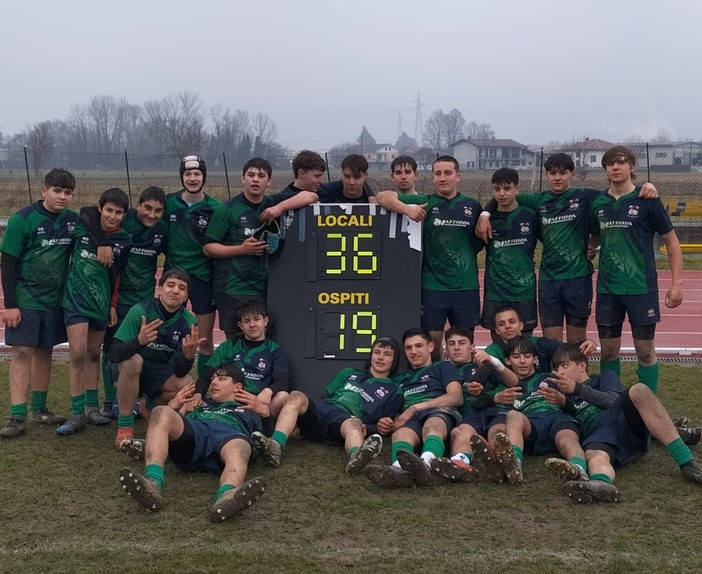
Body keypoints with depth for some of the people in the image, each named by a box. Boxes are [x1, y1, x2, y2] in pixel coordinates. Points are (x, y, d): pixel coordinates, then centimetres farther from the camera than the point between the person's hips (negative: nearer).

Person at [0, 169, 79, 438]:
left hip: (55, 299, 5)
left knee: (44, 352, 11)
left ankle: (39, 409, 22)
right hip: (25, 299, -4)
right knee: (22, 353, -6)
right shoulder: (23, 219, -12)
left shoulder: (73, 220, 1)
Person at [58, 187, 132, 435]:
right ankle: (77, 413, -6)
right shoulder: (83, 223, -6)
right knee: (78, 353, -12)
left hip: (101, 301, 3)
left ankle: (91, 406, 24)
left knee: (94, 354, 12)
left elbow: (117, 275, 6)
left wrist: (113, 303, 8)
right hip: (76, 298, -3)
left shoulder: (124, 241, -1)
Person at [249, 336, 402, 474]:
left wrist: (367, 429, -6)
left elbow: (384, 428, 15)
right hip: (320, 410, 3)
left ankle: (356, 457, -78)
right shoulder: (348, 373, 32)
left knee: (354, 424, -41)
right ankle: (275, 445, -55)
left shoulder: (393, 392, 22)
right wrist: (298, 418, 12)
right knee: (296, 396, -30)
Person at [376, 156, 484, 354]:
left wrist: (466, 257, 5)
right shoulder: (424, 203, 1)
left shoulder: (472, 205, 6)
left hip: (466, 284, 2)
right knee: (433, 338, 2)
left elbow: (481, 239, 19)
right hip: (432, 284, -1)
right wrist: (406, 208, -22)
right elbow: (383, 197, -5)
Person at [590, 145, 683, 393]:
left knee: (645, 351, 2)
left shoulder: (646, 200, -5)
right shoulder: (598, 203, 5)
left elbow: (672, 242, -2)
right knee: (608, 351, 9)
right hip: (607, 289, 3)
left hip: (641, 288, -3)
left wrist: (677, 284, -8)